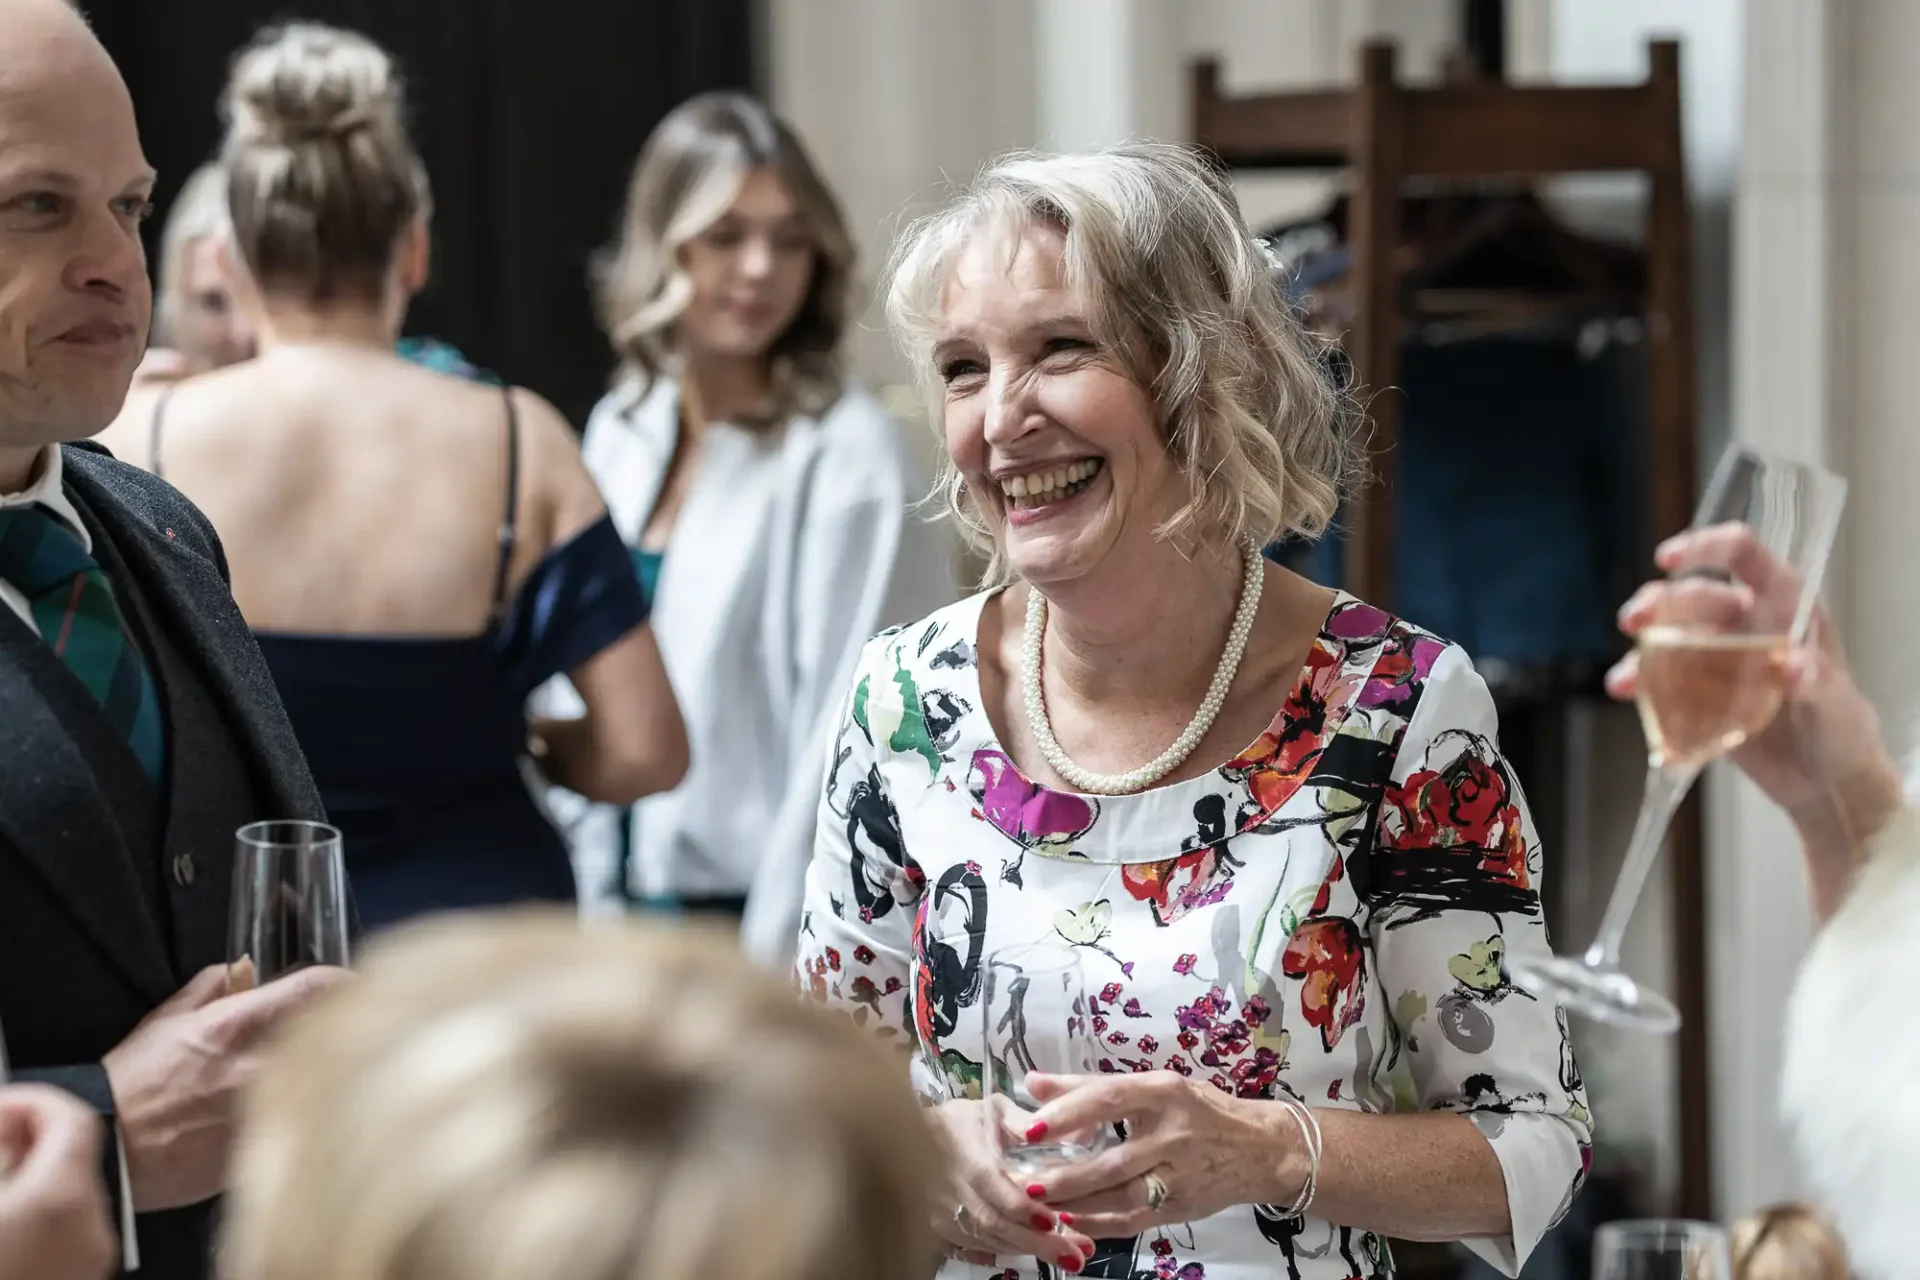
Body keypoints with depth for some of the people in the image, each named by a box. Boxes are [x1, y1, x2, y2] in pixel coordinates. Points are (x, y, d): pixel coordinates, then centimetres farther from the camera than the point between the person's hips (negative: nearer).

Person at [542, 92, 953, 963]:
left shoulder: (848, 457, -10)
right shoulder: (619, 433, 10)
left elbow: (844, 737, -14)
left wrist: (775, 959, -17)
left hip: (754, 915, -6)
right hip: (627, 903, 6)